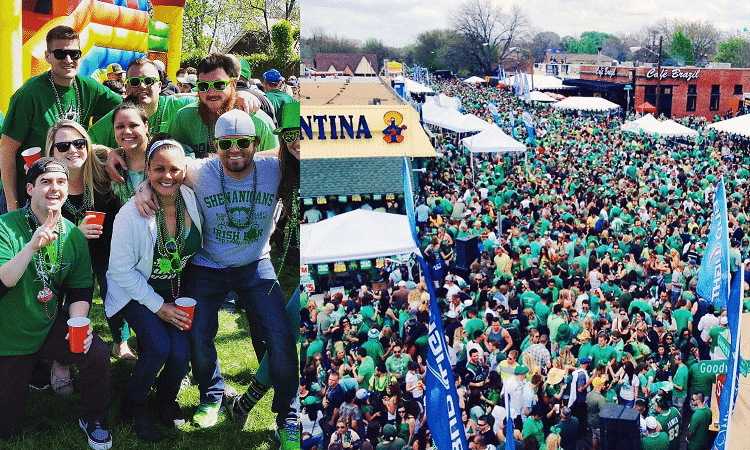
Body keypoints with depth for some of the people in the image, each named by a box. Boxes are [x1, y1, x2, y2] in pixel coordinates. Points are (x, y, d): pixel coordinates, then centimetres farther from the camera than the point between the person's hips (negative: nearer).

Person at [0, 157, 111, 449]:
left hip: (50, 326, 3)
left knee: (97, 354, -27)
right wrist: (33, 245, -39)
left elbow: (80, 290, 2)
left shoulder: (73, 235, -3)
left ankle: (92, 419, 2)